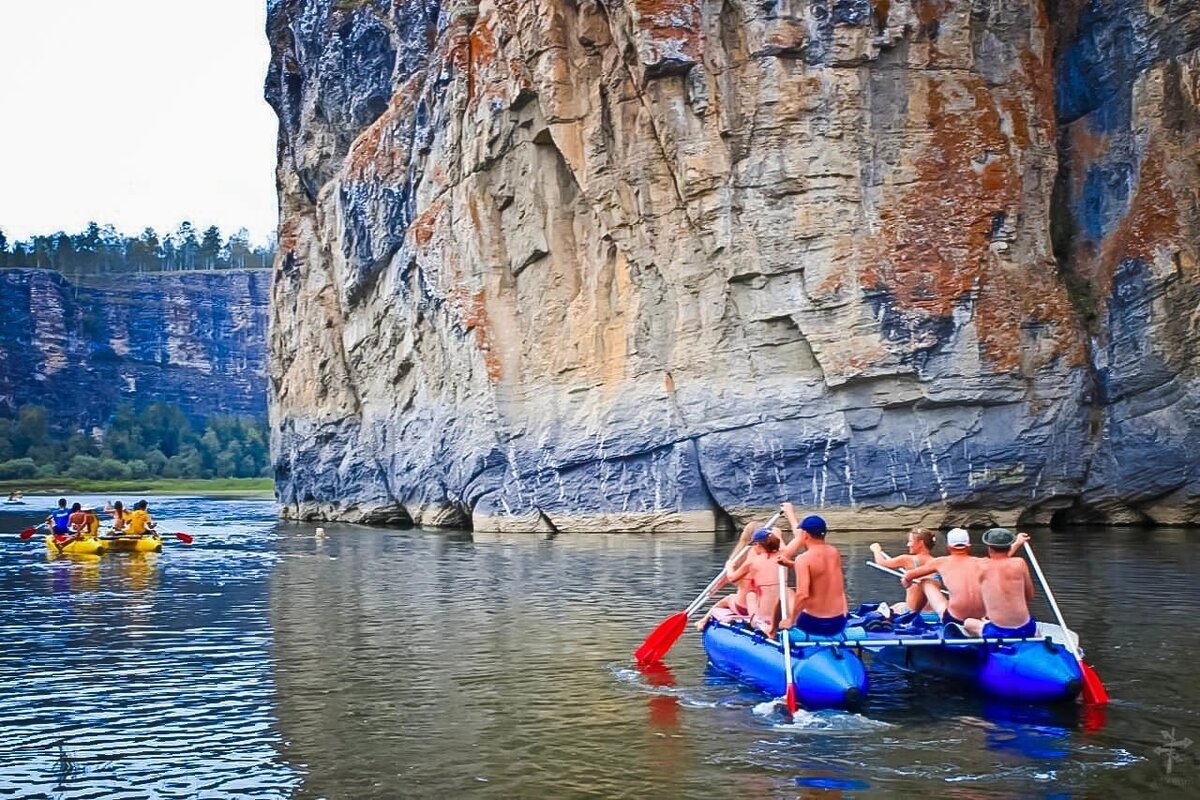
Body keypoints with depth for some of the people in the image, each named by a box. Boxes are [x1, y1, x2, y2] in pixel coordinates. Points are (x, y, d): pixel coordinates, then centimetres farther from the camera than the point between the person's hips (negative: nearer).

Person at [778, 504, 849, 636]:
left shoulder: (803, 559, -16)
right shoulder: (834, 552, 4)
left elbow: (802, 595, -26)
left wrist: (791, 620, -12)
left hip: (814, 623, -5)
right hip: (839, 624, 5)